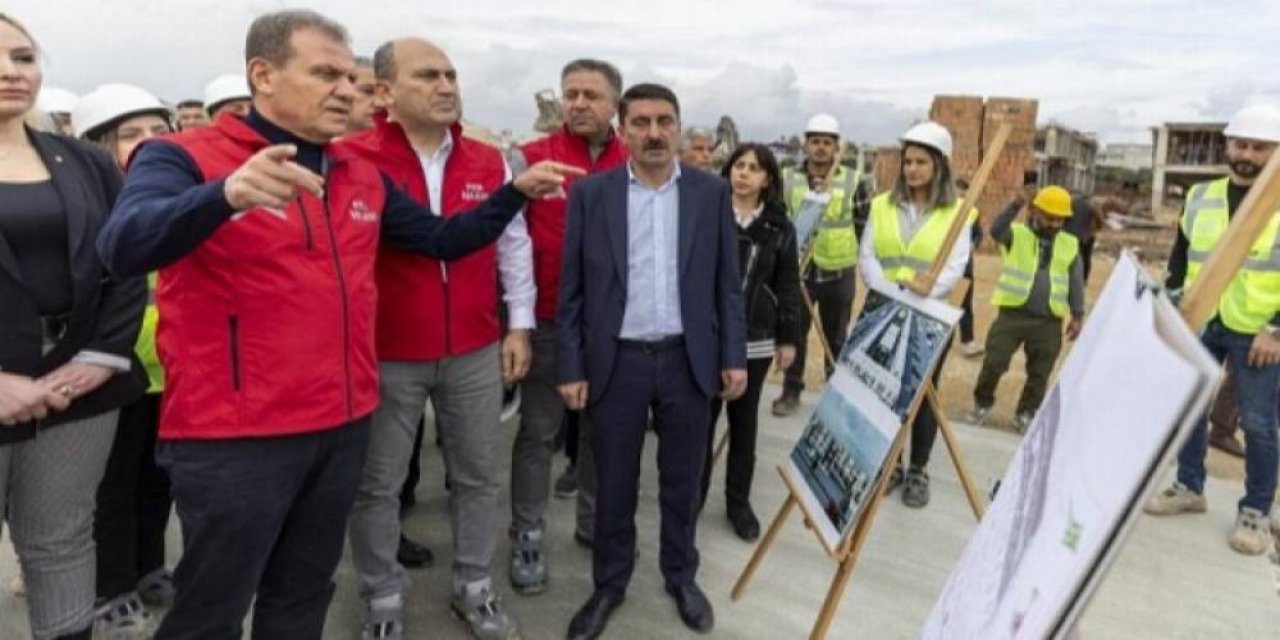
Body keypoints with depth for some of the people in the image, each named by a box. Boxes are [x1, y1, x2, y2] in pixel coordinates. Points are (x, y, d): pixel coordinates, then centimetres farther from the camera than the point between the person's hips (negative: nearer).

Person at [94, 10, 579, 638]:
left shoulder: (363, 176, 9)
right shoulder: (184, 157, -9)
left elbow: (442, 239, 15)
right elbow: (123, 246, -27)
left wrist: (515, 193, 4)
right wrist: (226, 194, -45)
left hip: (344, 424, 6)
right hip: (235, 435, -5)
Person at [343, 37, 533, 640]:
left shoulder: (490, 162, 4)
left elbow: (514, 245, 9)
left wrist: (519, 324, 6)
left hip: (476, 351, 3)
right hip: (386, 355, -3)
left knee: (477, 476, 14)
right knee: (377, 485, 11)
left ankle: (474, 589, 33)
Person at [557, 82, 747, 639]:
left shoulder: (711, 192, 2)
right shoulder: (590, 193, -1)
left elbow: (727, 283, 5)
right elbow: (571, 288, 0)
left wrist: (733, 356, 0)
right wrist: (571, 366, -4)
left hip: (689, 360, 1)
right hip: (616, 362, -1)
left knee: (682, 479, 14)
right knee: (613, 483, 11)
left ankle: (681, 576, 35)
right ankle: (609, 584, 31)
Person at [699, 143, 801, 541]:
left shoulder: (780, 227, 4)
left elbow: (788, 285, 6)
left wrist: (789, 338, 3)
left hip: (755, 340, 2)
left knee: (744, 421, 11)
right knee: (703, 416, 6)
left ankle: (739, 501, 24)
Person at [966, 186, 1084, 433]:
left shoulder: (1070, 245, 11)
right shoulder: (1016, 234, 1)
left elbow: (1076, 282, 13)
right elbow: (996, 230, -22)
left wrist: (1077, 315, 8)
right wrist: (1017, 205, -33)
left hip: (1049, 322, 3)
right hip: (1012, 315, -2)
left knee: (1039, 374, 9)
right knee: (994, 363, -1)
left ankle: (1027, 413, 25)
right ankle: (982, 404, 20)